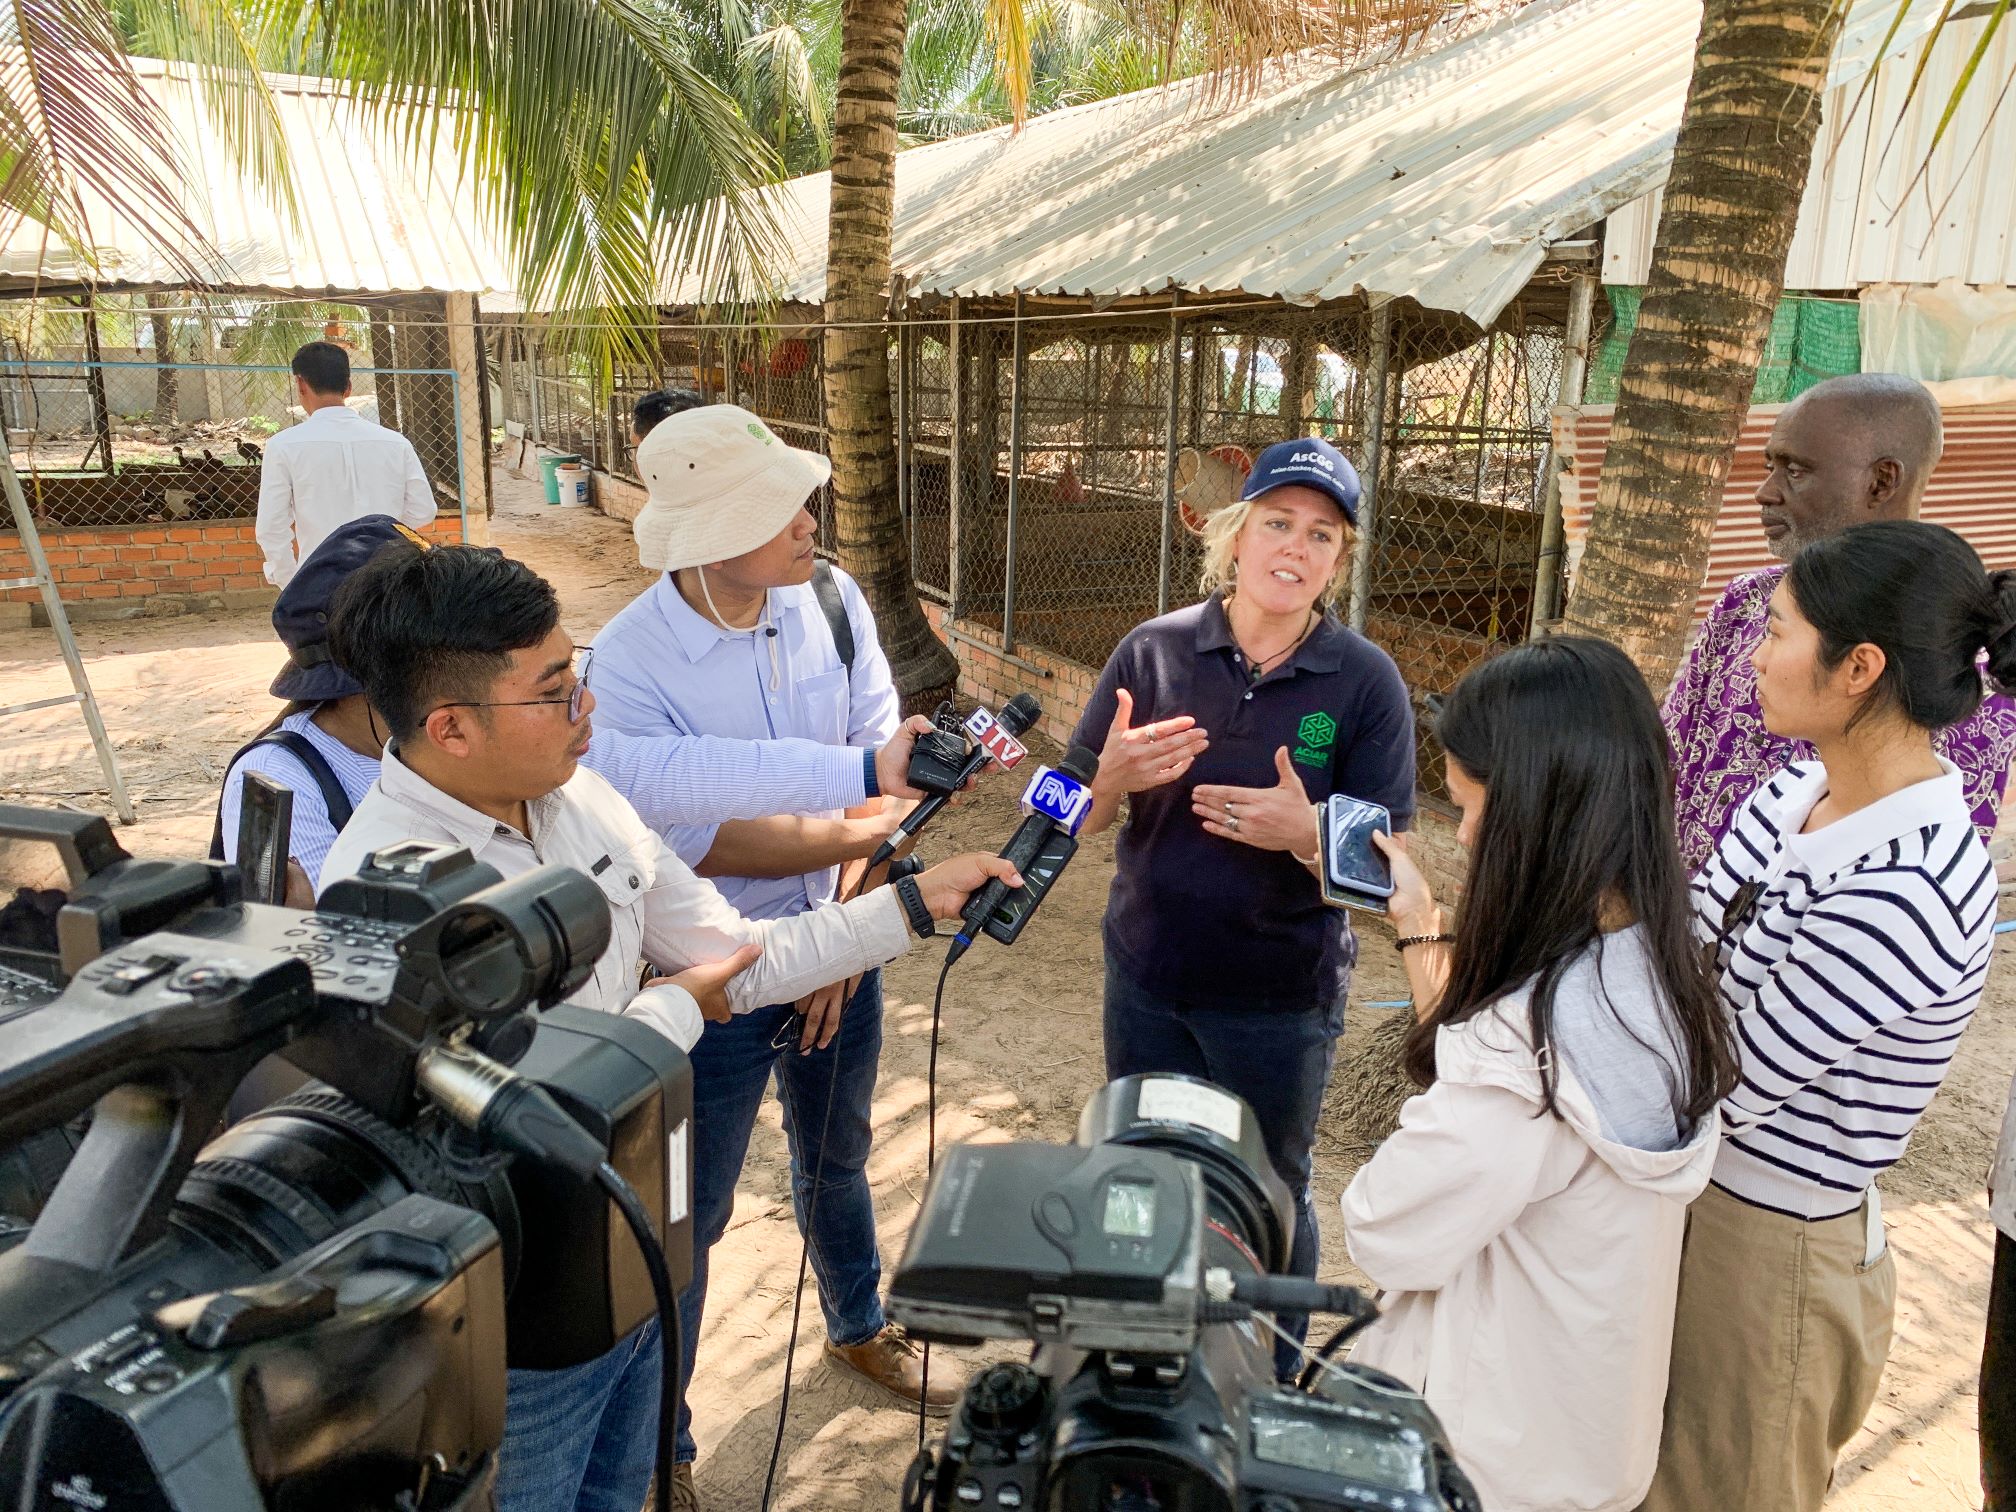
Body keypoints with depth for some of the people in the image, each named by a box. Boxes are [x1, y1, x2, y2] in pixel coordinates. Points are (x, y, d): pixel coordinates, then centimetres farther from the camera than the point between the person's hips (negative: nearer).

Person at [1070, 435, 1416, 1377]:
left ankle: (1275, 1378, 42)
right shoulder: (1156, 650, -5)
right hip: (1146, 977, 3)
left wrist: (1303, 833, -29)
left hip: (1278, 997, -2)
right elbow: (1078, 819, -1)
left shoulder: (1365, 682, -10)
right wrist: (1114, 776, -23)